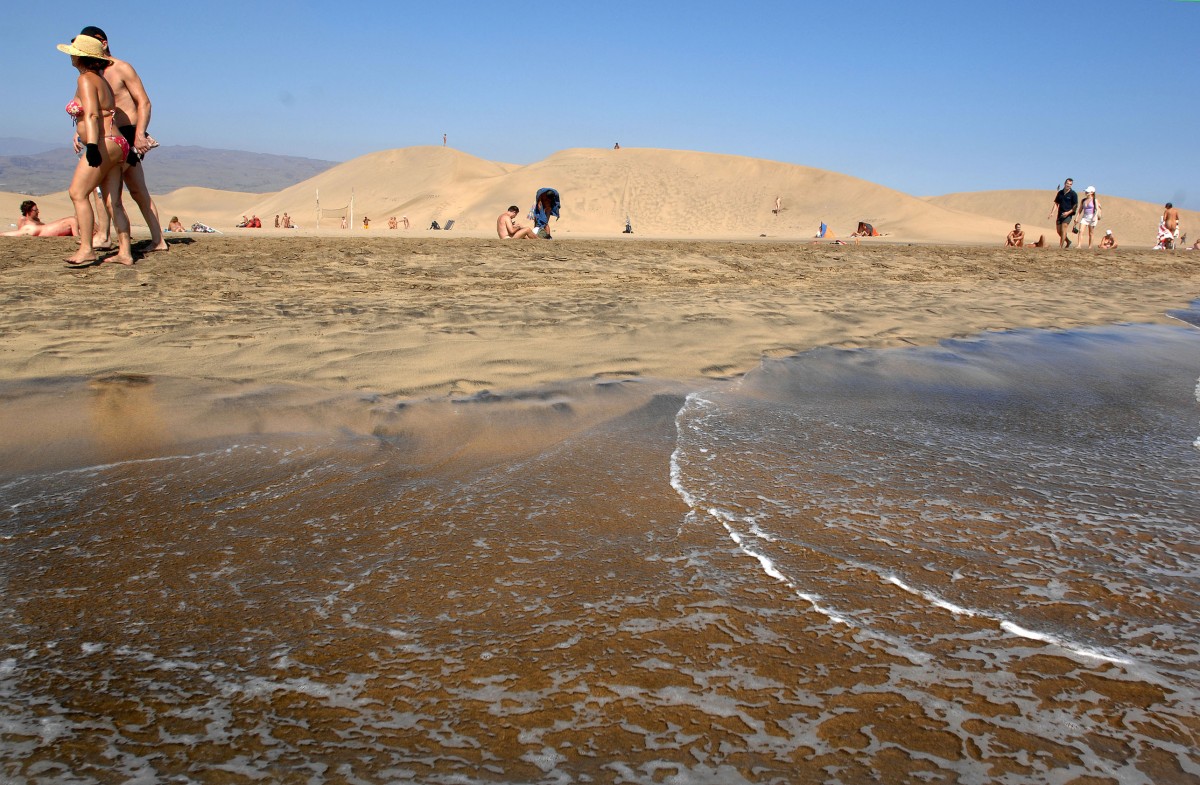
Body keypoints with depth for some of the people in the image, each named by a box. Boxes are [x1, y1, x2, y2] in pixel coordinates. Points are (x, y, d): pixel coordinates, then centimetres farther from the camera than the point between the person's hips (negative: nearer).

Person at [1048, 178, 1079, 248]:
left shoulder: (1073, 194, -5)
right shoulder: (1060, 193, 9)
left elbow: (1076, 206, -6)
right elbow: (1056, 203, 13)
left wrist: (1068, 212, -19)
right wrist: (1052, 213, 2)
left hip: (1068, 214, -6)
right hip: (1060, 214, 6)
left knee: (1063, 230, -12)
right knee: (1059, 231, 9)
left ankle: (1061, 246, -8)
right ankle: (1068, 241, 31)